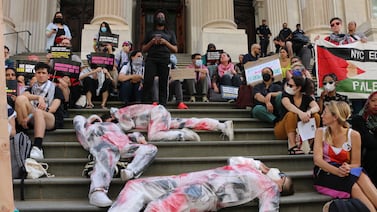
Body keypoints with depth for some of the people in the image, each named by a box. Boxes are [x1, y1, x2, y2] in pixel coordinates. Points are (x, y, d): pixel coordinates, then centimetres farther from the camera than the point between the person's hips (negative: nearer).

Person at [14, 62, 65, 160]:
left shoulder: (55, 89, 10)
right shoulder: (32, 88, 22)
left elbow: (53, 108, -5)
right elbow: (24, 95, -2)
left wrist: (30, 116, -13)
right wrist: (39, 97, -22)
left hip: (53, 120, -3)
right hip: (33, 119, 4)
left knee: (38, 112, -38)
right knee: (20, 99, -17)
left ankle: (37, 148, -53)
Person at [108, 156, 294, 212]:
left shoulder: (270, 187, 9)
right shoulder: (252, 169, 30)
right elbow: (231, 161, 40)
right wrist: (257, 163, 31)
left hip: (208, 192, -8)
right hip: (192, 179, 9)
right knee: (136, 186, -2)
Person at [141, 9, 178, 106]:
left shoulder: (170, 33, 20)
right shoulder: (150, 33, 21)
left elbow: (175, 50, 13)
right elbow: (143, 49, 16)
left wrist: (165, 42, -2)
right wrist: (152, 42, -1)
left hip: (165, 60, 0)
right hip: (151, 59, 0)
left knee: (163, 84, -5)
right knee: (148, 82, -14)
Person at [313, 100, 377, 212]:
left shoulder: (353, 135, -1)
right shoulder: (321, 132, 2)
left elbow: (356, 164, 2)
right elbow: (317, 159, -9)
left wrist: (348, 168, -24)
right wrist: (337, 171, -28)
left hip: (344, 172, 1)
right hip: (325, 173, -1)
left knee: (360, 176, -35)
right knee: (353, 181, -33)